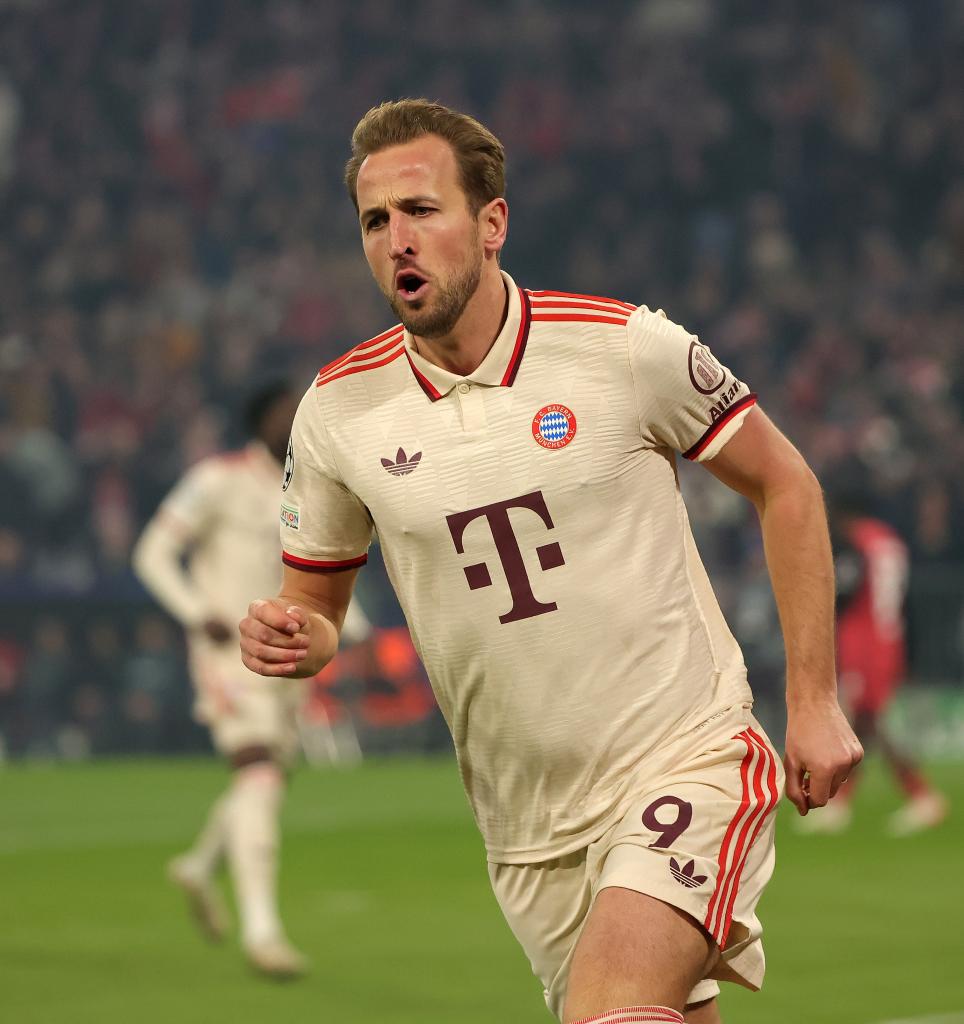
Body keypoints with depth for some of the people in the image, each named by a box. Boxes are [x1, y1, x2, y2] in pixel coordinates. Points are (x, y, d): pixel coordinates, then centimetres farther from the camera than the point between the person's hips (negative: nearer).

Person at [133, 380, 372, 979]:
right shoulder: (219, 480, -8)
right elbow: (154, 553, -7)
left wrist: (357, 630, 1)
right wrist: (199, 614, -22)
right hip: (229, 646, -7)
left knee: (273, 778, 15)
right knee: (259, 774, -19)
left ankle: (200, 867, 43)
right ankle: (261, 928, -22)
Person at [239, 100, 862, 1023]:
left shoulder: (626, 347, -9)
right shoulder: (338, 409, -1)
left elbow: (782, 485, 4)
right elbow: (315, 609, 12)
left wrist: (814, 701, 1)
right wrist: (288, 637, -13)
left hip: (687, 765, -4)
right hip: (528, 833, 4)